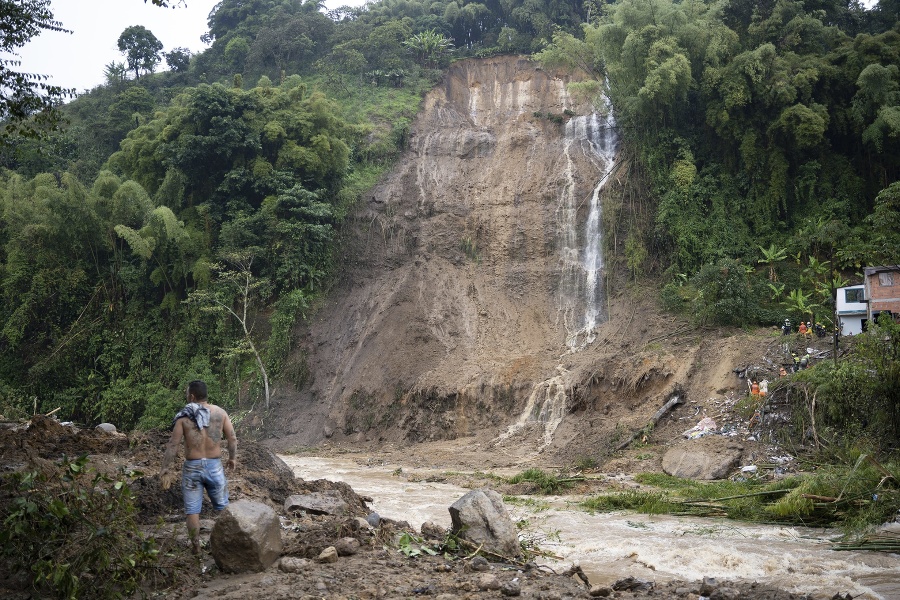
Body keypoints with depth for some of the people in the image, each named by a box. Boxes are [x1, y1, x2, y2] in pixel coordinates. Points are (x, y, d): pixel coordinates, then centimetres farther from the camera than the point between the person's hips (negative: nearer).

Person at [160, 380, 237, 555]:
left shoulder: (184, 417, -6)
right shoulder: (220, 413, -1)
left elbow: (172, 445, -6)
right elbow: (232, 438, 1)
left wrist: (166, 469, 1)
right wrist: (233, 458, 16)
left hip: (192, 468, -1)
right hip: (215, 466, 1)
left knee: (192, 510, 9)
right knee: (222, 507, 16)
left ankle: (196, 547, 13)